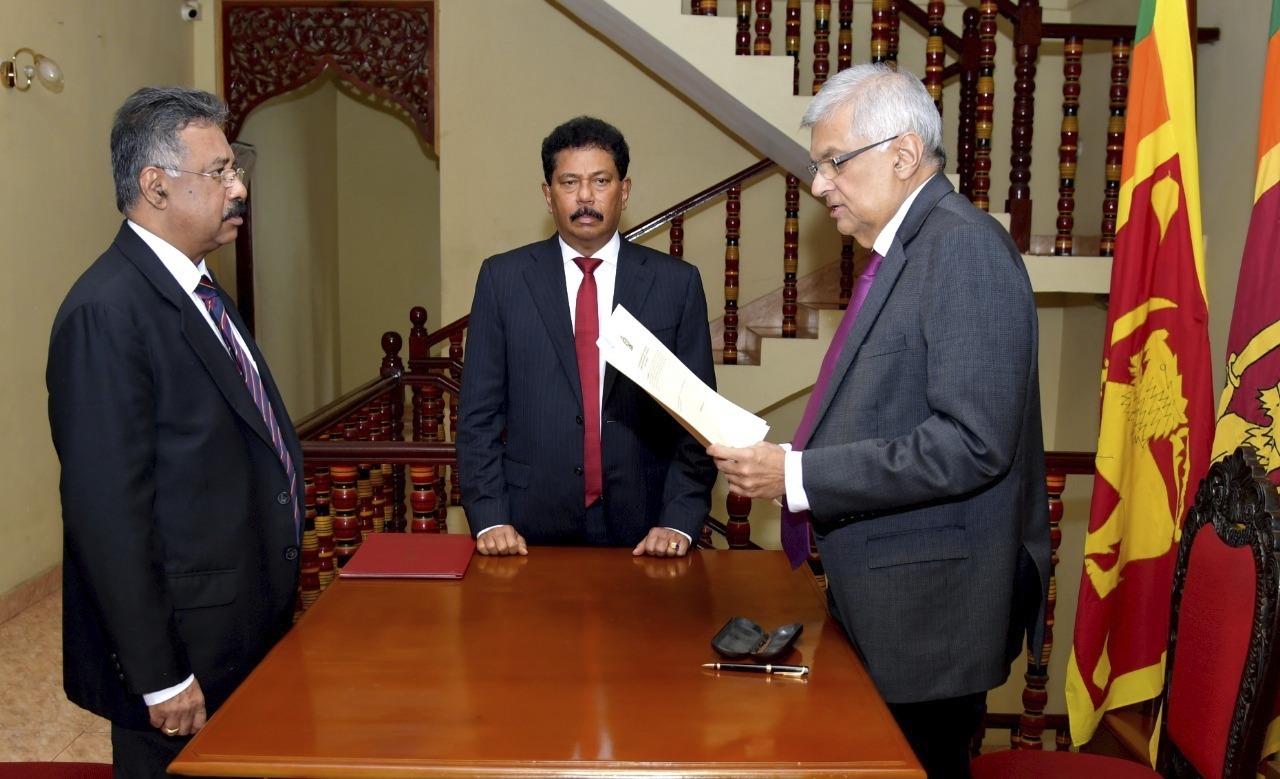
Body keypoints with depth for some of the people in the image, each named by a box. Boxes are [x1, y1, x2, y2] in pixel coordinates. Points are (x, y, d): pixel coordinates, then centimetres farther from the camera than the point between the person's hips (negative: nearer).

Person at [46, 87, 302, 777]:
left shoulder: (197, 292, 10)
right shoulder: (107, 312, -20)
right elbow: (107, 515, -22)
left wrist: (274, 606, 16)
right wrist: (159, 680, -19)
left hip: (249, 636, 9)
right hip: (185, 655, -9)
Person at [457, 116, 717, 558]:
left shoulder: (677, 283, 1)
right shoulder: (503, 278, 2)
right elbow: (478, 411, 1)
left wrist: (680, 521, -9)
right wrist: (489, 518, -8)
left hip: (642, 532, 0)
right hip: (532, 531, 0)